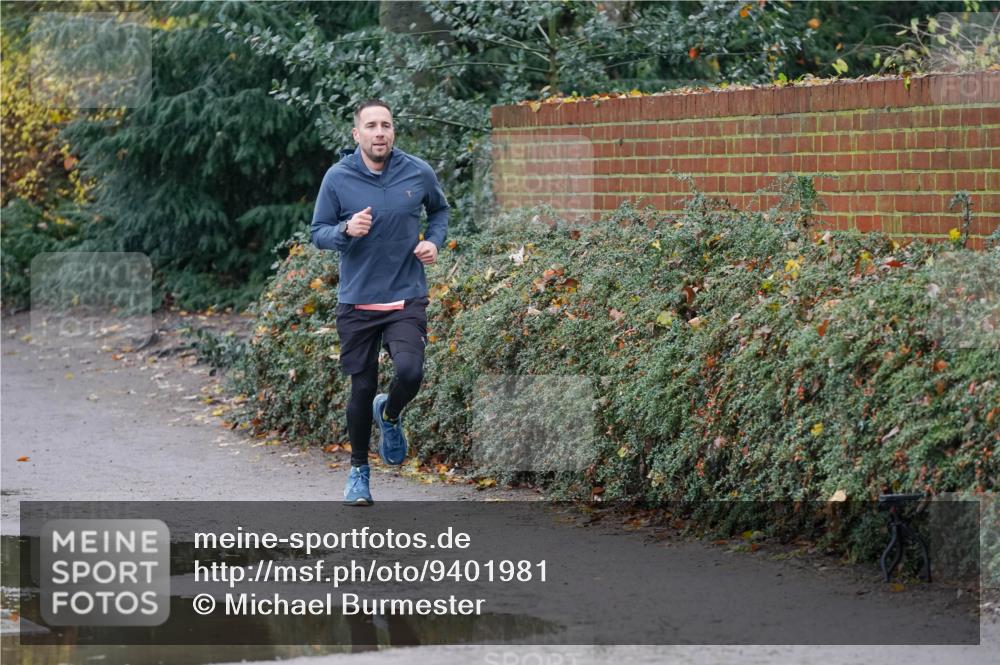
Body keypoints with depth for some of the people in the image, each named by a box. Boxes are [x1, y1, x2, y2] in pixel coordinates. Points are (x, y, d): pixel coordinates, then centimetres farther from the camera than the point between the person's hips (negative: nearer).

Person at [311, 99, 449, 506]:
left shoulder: (419, 173, -1)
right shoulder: (338, 178, -4)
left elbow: (439, 210, 19)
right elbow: (318, 232, 3)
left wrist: (434, 241, 0)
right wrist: (346, 230, -18)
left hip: (407, 300, 0)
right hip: (356, 303, 0)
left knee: (409, 370, -23)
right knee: (362, 388, 6)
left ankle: (390, 415, 13)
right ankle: (359, 471, 27)